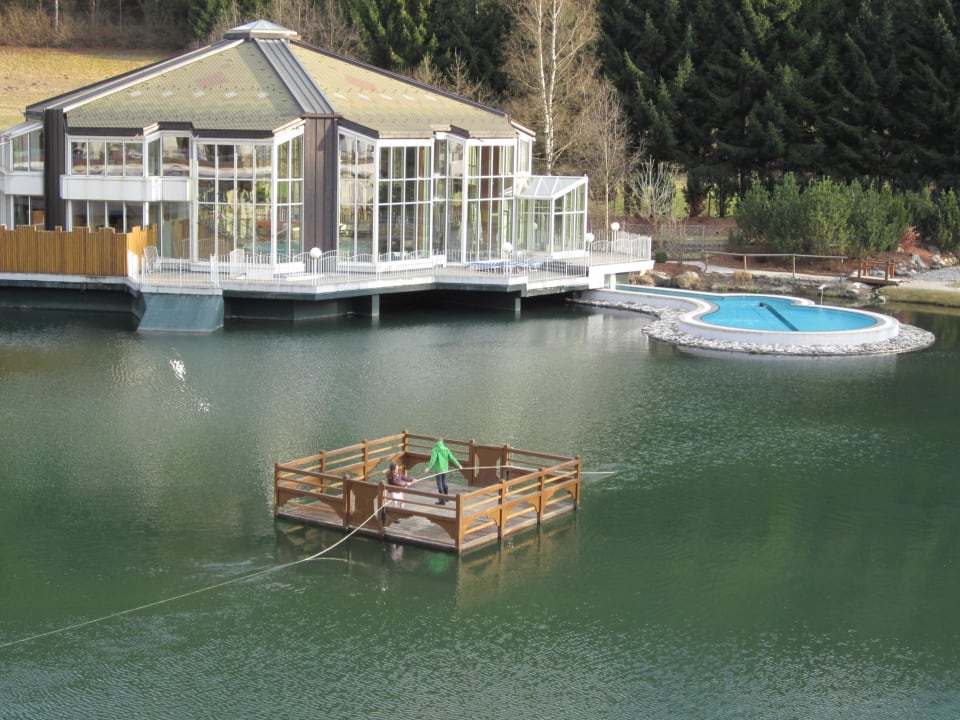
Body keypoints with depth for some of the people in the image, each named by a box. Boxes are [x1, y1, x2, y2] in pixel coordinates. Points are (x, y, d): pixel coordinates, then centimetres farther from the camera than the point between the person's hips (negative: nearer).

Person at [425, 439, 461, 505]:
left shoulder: (435, 450, -10)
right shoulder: (446, 449, 3)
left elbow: (433, 459, -22)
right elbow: (452, 458, 2)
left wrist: (429, 467, -27)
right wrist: (458, 465, 9)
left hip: (438, 469, -5)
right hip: (445, 469, 5)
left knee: (439, 484, -1)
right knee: (444, 483, 21)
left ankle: (442, 500, -1)